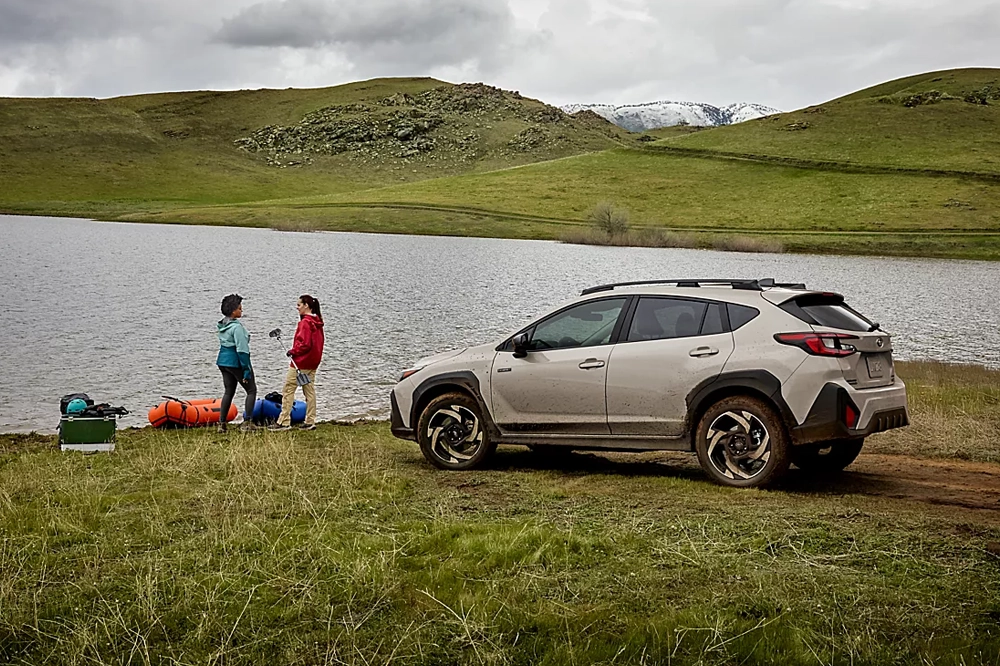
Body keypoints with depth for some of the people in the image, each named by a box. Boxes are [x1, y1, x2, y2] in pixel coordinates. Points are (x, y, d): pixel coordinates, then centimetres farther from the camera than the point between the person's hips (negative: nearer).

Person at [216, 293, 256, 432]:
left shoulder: (222, 325, 8)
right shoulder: (237, 326, -20)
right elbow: (242, 350, -21)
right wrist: (247, 370, -18)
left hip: (223, 361, 8)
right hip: (236, 362, -8)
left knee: (229, 391, 16)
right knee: (251, 390, 5)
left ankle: (221, 423, 13)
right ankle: (247, 422, 0)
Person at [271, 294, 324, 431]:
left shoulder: (305, 322, -18)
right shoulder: (317, 322, 9)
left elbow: (305, 344, -23)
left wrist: (293, 351, -9)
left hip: (300, 362, -9)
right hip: (313, 362, 9)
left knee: (288, 391, -3)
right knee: (310, 391, 12)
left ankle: (284, 422, -3)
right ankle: (310, 422, 13)